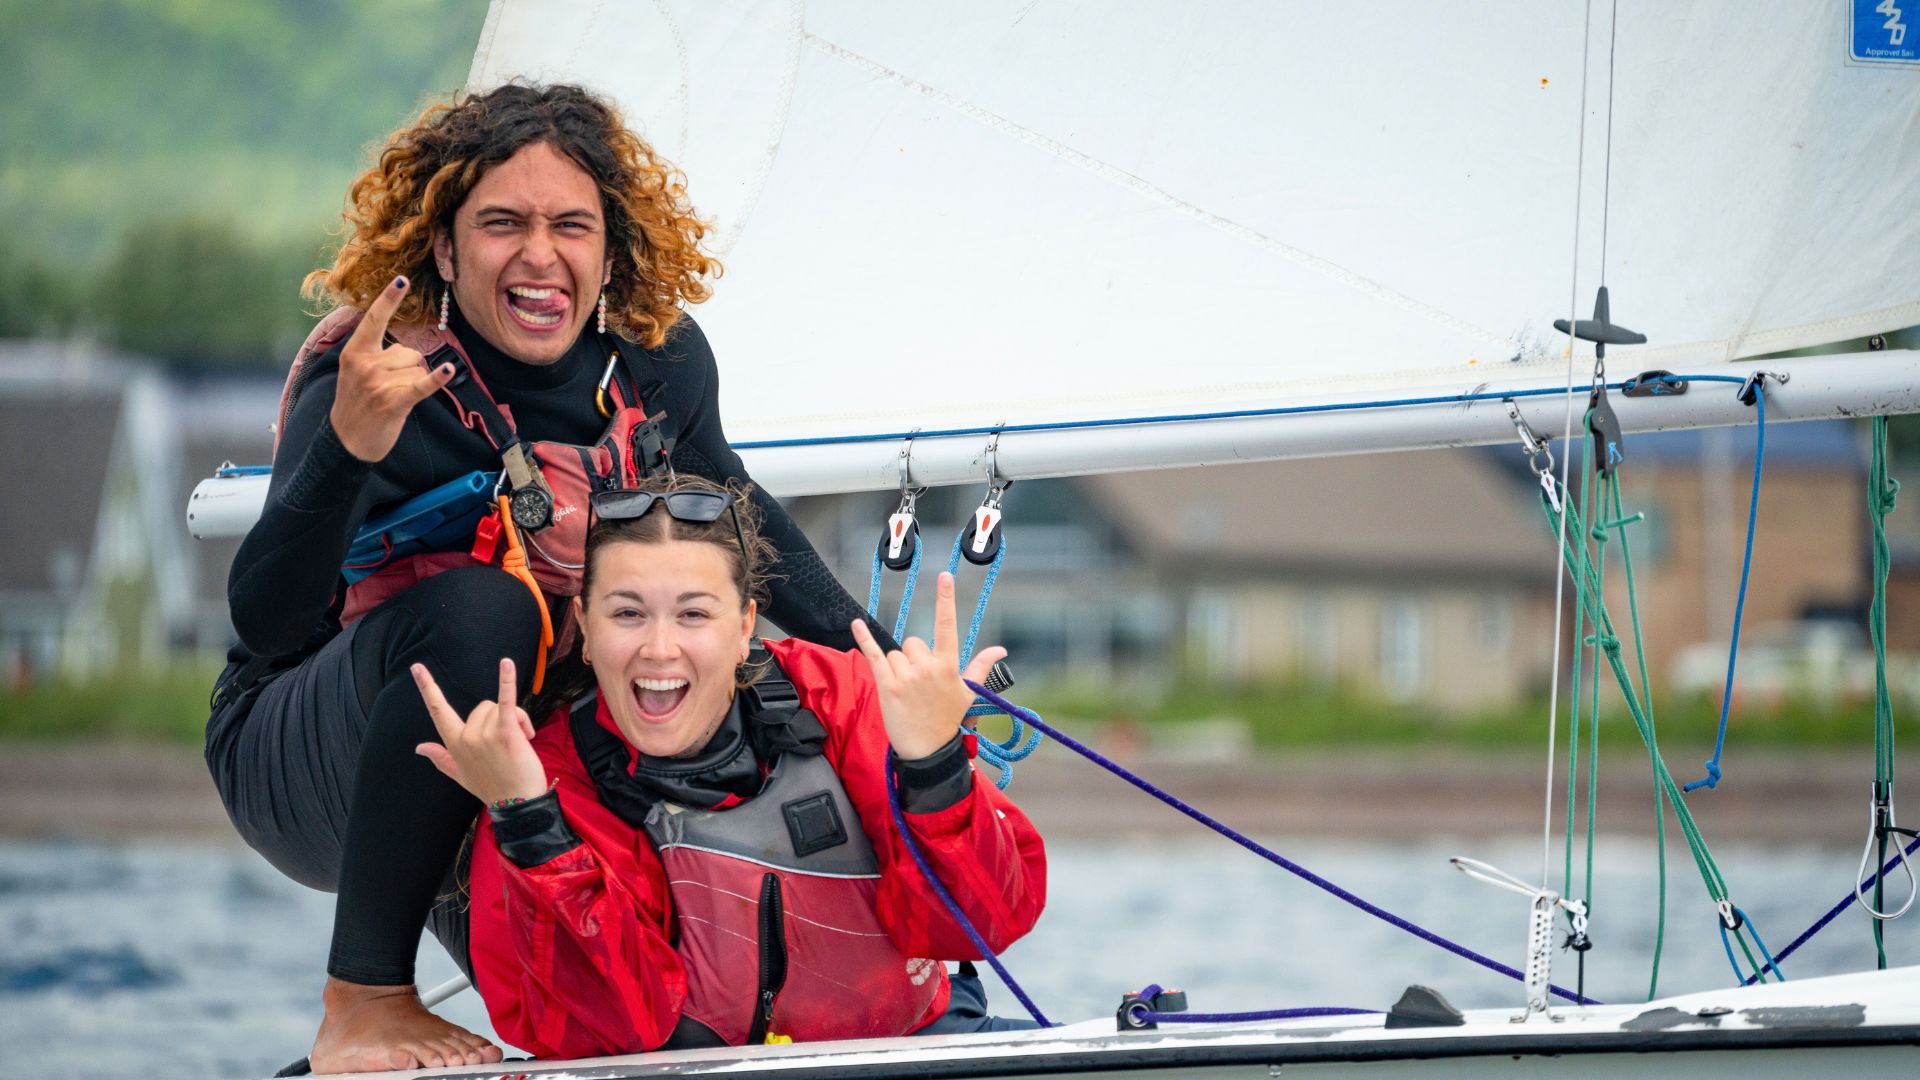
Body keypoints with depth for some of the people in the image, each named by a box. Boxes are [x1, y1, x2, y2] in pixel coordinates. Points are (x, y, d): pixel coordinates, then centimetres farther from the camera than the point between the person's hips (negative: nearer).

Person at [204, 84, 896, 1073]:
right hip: (314, 763, -5)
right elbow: (268, 623, -36)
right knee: (480, 608, -35)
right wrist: (345, 449, -52)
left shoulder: (658, 362, -9)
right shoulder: (385, 385, -25)